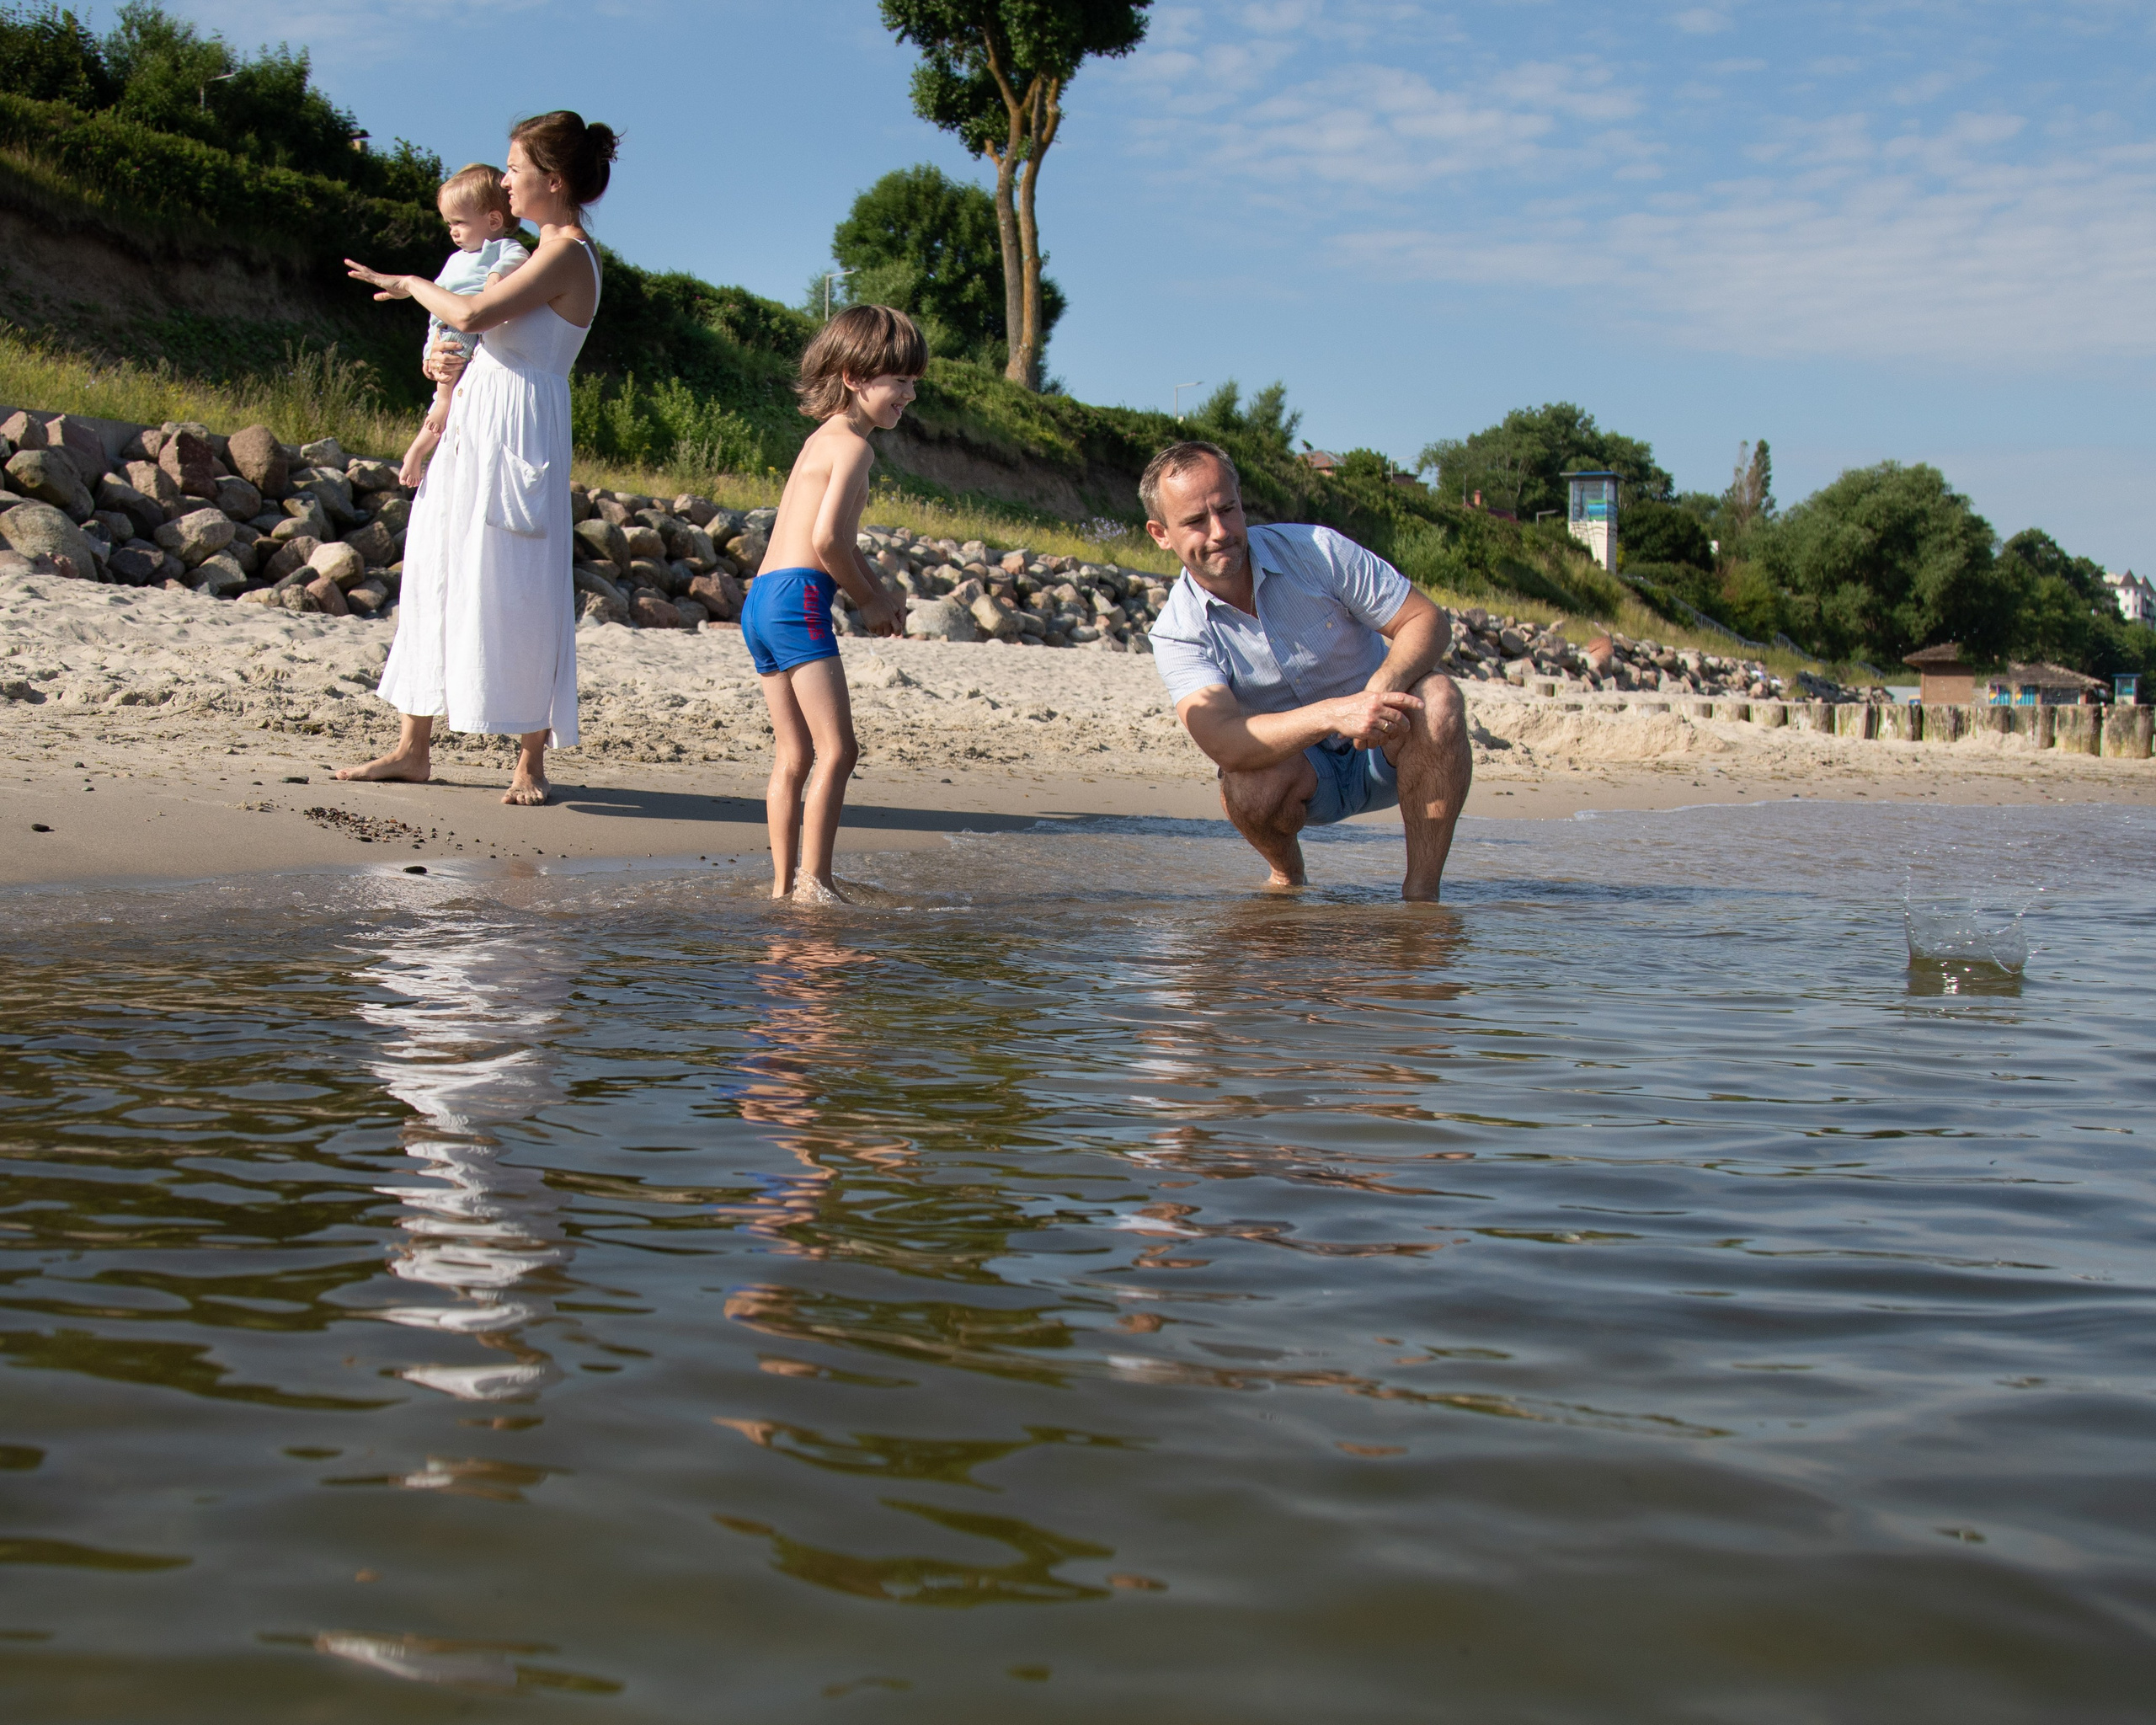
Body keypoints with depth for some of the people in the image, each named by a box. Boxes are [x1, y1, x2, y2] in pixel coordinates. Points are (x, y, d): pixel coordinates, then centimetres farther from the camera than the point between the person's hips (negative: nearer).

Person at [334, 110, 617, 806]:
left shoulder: (566, 255, -13)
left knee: (512, 593, -6)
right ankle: (413, 748, 16)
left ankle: (531, 761, 4)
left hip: (517, 432, -10)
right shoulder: (551, 252, 17)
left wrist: (410, 283, -6)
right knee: (435, 579, 10)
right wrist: (446, 364, 9)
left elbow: (471, 314, -22)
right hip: (474, 426, 10)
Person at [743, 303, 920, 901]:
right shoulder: (852, 444, -7)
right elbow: (827, 538, -18)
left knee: (795, 756, 12)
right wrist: (869, 600, -3)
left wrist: (880, 590, 13)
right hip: (798, 598, -10)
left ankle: (784, 884, 14)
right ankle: (813, 882, -11)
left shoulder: (822, 441, 24)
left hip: (760, 604, 10)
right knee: (836, 749, -9)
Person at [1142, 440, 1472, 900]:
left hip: (1385, 752, 0)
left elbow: (1428, 620, -13)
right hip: (1294, 764, 0)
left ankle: (1421, 891, -25)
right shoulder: (1177, 632, -15)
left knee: (1436, 698, -31)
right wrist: (1333, 714, -46)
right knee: (1246, 787, -34)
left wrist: (1385, 685, -35)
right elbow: (1224, 743, -31)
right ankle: (1287, 875, 1)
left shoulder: (1316, 550, -15)